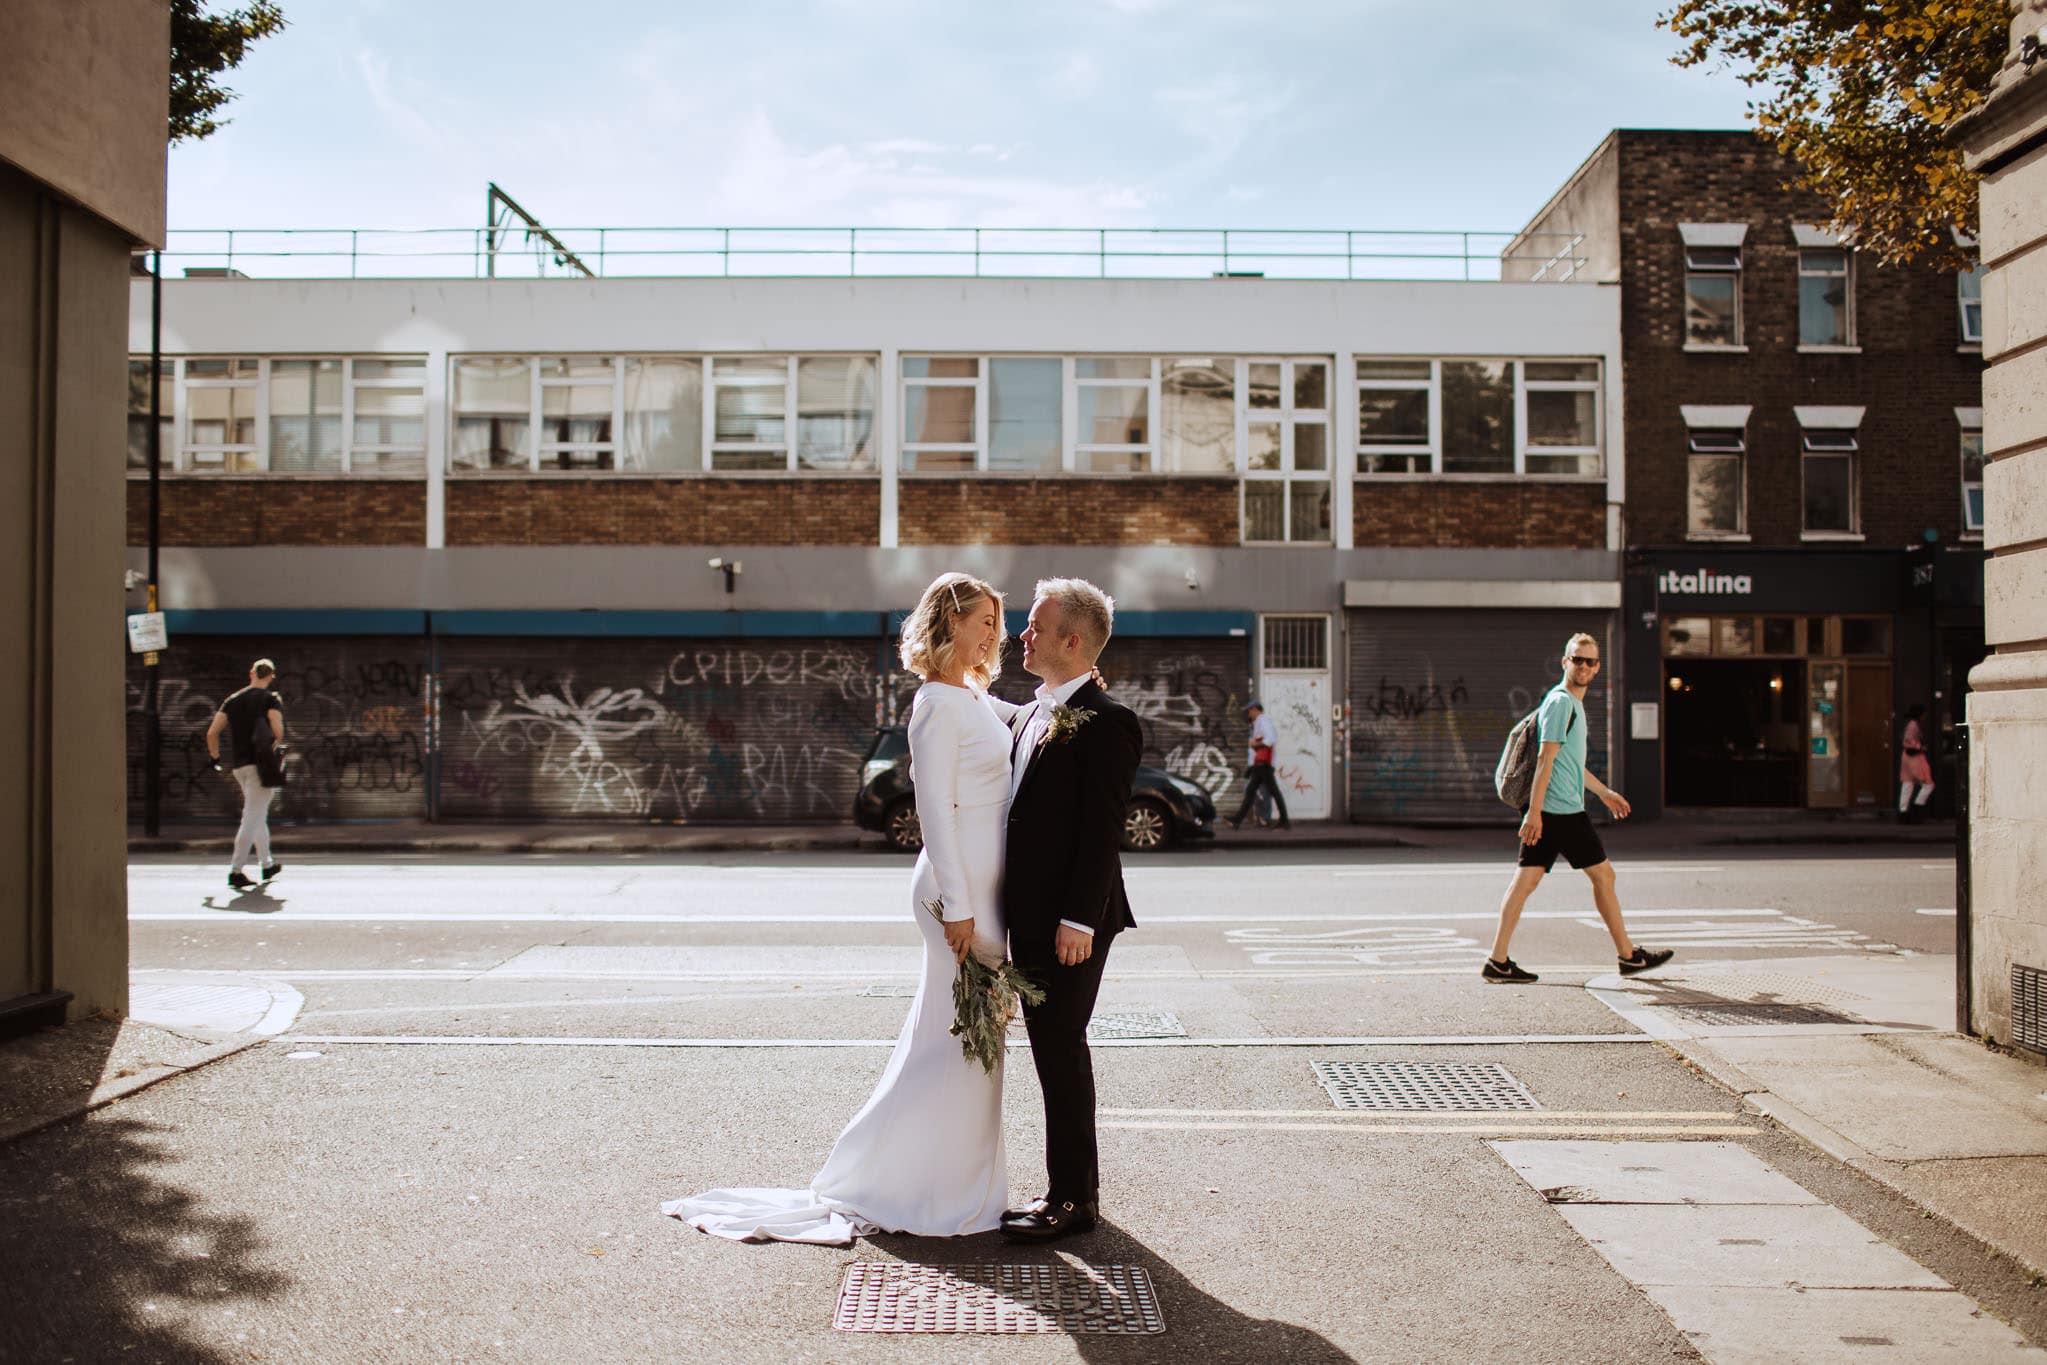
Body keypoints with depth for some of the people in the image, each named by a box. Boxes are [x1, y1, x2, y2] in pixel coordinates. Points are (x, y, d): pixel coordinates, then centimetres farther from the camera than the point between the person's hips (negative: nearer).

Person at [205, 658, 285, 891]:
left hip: (238, 765, 6)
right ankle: (235, 871, -14)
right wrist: (277, 743, 7)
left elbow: (212, 733, 9)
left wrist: (216, 758, 20)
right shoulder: (270, 699, -3)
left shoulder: (232, 700, 13)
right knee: (253, 818, -7)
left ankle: (267, 865, 28)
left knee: (258, 814, 20)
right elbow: (278, 732, -14)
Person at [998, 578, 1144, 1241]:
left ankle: (1075, 1198, 9)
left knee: (1062, 1051, -2)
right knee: (1051, 1051, 14)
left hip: (1070, 921, -9)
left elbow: (1103, 829, -18)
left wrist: (1078, 918, -21)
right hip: (1031, 914, 9)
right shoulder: (1037, 712, 15)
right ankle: (1065, 1187, 25)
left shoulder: (1107, 721, -14)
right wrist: (1012, 906, 17)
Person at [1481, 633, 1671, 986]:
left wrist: (1604, 792, 37)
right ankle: (1630, 956, 16)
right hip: (1563, 811, -9)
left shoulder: (1573, 704, 21)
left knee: (1527, 879, 3)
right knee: (1603, 875, 3)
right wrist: (1535, 811, -23)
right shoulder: (1561, 703, -12)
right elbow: (1545, 760, -18)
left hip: (1546, 813, 9)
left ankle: (1498, 961, -1)